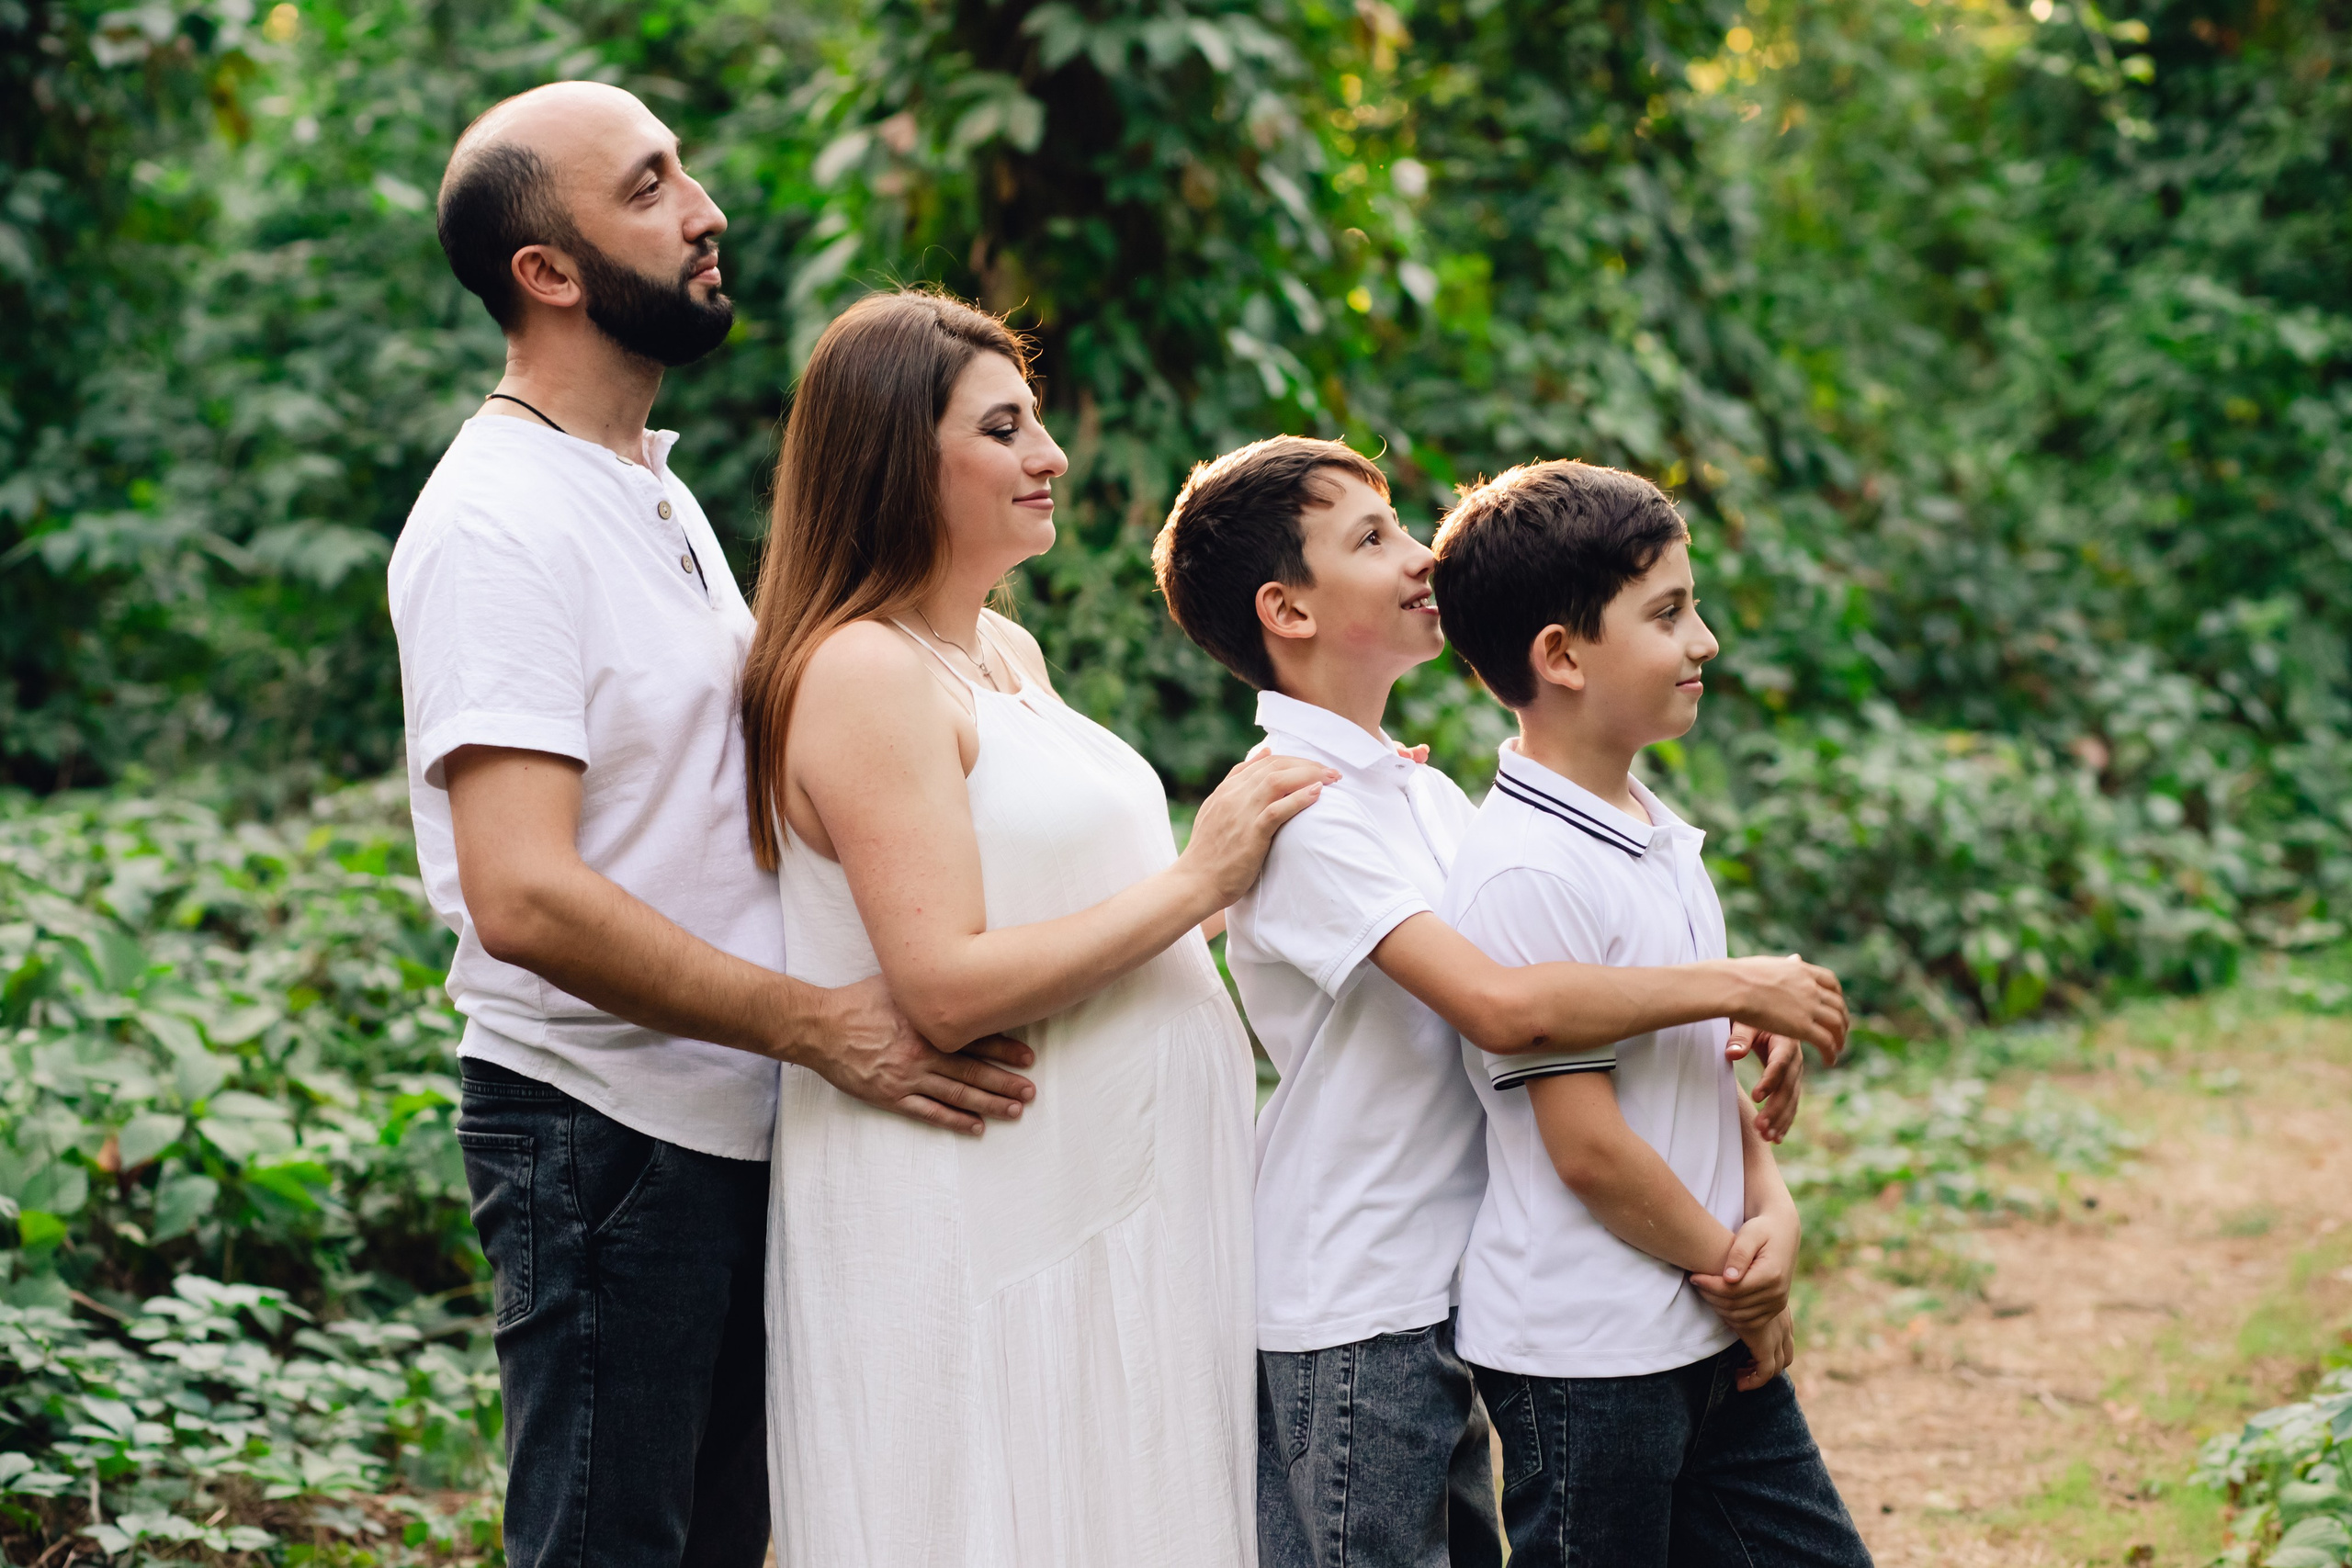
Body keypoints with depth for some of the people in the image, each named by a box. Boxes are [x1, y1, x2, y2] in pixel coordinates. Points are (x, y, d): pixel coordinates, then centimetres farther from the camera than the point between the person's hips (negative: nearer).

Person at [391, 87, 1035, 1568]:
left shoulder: (655, 491, 15)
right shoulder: (500, 526, -17)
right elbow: (525, 897, -26)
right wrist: (826, 1026, -25)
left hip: (734, 1125, 9)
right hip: (607, 1131, -9)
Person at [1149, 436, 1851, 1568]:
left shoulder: (1420, 791, 12)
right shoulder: (1295, 808, -19)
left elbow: (1557, 966, 16)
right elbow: (1501, 1003, -30)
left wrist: (1744, 1039, -4)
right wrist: (1735, 985, -20)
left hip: (1443, 1297, 9)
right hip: (1350, 1320, -9)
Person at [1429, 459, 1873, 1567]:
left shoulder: (1656, 835, 10)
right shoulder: (1527, 874, -19)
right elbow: (1587, 1142, -19)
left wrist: (1771, 1210, -1)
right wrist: (1737, 1274, -8)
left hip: (1713, 1343, 9)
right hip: (1582, 1360, -9)